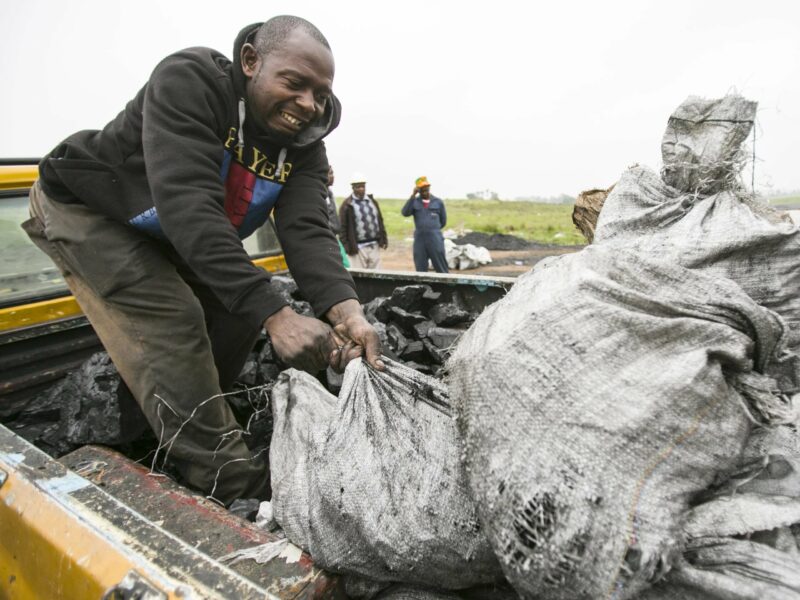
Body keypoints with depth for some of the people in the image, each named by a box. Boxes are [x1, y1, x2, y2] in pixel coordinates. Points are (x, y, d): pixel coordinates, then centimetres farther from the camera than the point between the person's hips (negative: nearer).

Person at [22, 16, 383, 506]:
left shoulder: (303, 144, -13)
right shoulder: (188, 80, -30)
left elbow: (307, 230, -27)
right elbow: (189, 207, -43)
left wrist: (346, 310, -46)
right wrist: (275, 314, -50)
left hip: (165, 241, 7)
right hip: (86, 208, -6)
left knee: (238, 313, -1)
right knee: (172, 324, -22)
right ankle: (241, 491, -14)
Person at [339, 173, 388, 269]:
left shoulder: (373, 201, 13)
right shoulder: (347, 204, -4)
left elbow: (380, 220, 18)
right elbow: (342, 227, -5)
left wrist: (384, 238, 12)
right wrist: (346, 246, -10)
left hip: (374, 246, 5)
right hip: (358, 247, -5)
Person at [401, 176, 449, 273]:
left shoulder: (438, 202, 5)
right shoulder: (414, 202, 6)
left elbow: (443, 221, 13)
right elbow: (405, 213, -13)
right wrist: (413, 196, -15)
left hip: (435, 239, -1)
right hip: (419, 239, 1)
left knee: (441, 269, 2)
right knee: (420, 270, 8)